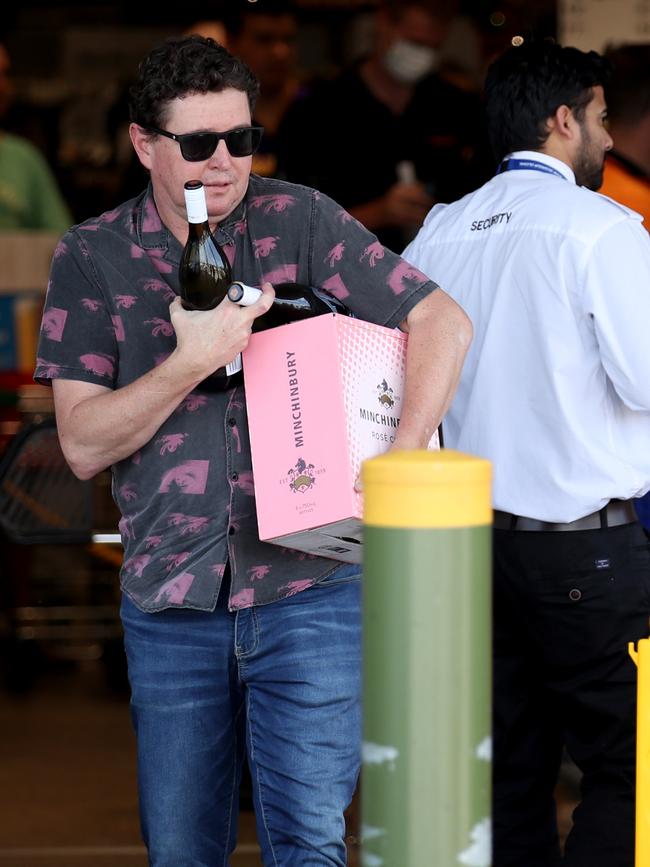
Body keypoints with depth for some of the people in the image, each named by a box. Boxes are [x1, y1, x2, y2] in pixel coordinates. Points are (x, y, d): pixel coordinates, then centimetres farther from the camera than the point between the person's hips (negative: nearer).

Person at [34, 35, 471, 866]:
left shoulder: (297, 221, -1)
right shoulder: (92, 259, 2)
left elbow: (442, 321, -3)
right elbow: (83, 445, -3)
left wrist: (402, 460, -14)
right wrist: (192, 360, -16)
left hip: (306, 587, -2)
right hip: (169, 605, 2)